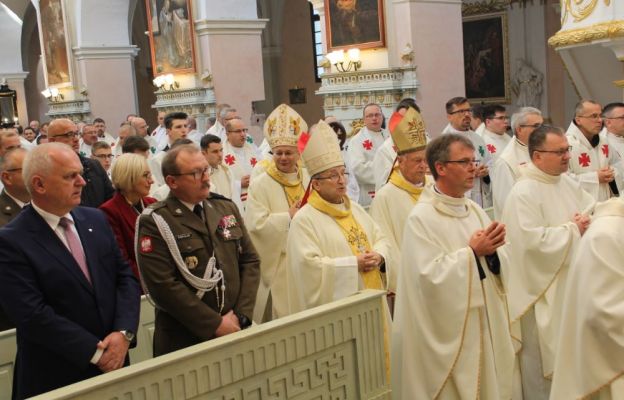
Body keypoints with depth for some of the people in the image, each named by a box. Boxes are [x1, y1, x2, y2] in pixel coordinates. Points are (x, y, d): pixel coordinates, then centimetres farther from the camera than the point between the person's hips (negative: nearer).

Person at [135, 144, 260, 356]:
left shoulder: (227, 208, 7)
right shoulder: (154, 222, -10)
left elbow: (250, 260, 7)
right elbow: (163, 285, -17)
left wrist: (241, 315, -5)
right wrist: (216, 324, -15)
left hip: (236, 330, 5)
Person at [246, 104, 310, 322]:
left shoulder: (309, 179, 8)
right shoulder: (260, 184, -6)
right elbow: (255, 224, -15)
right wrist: (289, 217, -16)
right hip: (278, 266, -4)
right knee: (282, 317, 0)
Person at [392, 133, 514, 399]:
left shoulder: (474, 210, 7)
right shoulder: (421, 217, -15)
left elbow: (490, 269, 10)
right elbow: (430, 276, -23)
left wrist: (492, 253, -11)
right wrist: (472, 252, -18)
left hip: (484, 324, 7)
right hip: (447, 333, -7)